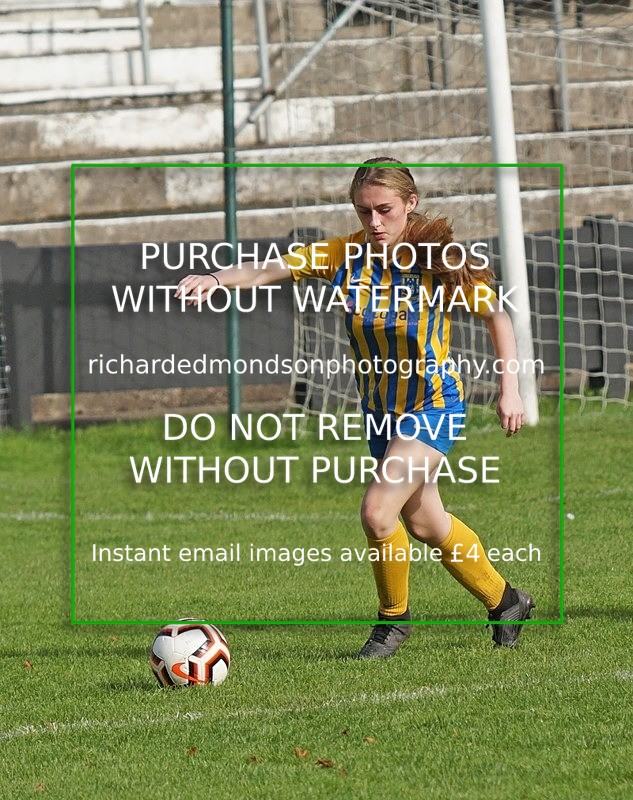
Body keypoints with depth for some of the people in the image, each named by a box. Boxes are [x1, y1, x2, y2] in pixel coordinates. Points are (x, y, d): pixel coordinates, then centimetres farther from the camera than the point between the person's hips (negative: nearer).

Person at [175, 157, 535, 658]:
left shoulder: (438, 259, -19)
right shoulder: (347, 255, -12)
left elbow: (496, 315, -5)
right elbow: (270, 270, -23)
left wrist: (509, 388, -11)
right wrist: (216, 279, -41)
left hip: (433, 405, -6)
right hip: (380, 408, 6)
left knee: (377, 512, -20)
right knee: (424, 522, 19)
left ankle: (394, 618, 5)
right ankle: (504, 602, 42)